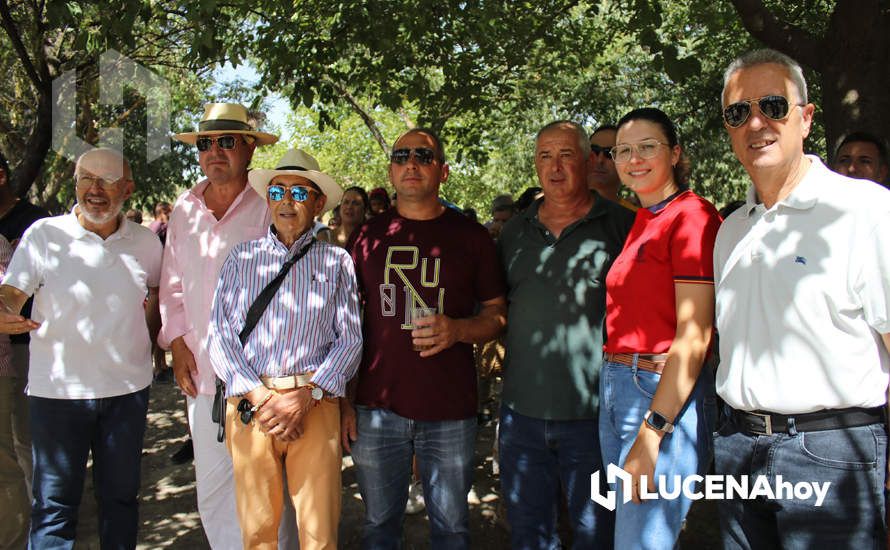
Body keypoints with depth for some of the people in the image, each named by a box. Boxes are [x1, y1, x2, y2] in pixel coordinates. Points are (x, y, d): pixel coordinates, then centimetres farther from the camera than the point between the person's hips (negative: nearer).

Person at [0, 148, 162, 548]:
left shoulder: (145, 242, 3)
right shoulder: (44, 234, -5)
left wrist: (149, 334, 7)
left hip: (128, 388, 3)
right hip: (57, 389, -2)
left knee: (121, 496, 15)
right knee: (53, 503, 4)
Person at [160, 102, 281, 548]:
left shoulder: (267, 209, -5)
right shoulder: (183, 210, 10)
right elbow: (173, 285, 17)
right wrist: (178, 344, 6)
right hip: (202, 376, 5)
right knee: (212, 490, 12)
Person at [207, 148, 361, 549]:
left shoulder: (336, 261, 8)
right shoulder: (242, 257, 11)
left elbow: (350, 339, 1)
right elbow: (219, 334, 4)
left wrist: (306, 396, -12)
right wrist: (259, 397, -9)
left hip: (315, 405, -1)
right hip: (249, 402, 1)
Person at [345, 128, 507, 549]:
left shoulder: (471, 236, 2)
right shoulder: (370, 235, 6)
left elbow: (497, 315, 6)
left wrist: (458, 329, -16)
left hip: (450, 412, -1)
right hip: (377, 408, 1)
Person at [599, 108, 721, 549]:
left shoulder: (692, 214, -11)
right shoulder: (640, 220, 15)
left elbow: (694, 335, -17)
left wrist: (651, 433, -21)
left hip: (666, 396, -8)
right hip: (616, 387, 9)